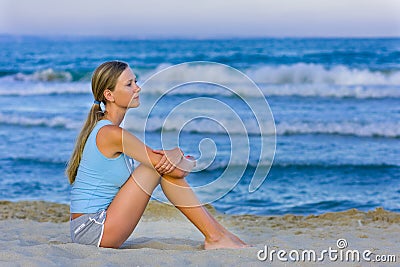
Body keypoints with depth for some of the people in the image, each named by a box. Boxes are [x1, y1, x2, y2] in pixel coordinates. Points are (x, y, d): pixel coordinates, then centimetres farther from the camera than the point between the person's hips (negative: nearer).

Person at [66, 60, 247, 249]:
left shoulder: (101, 128, 12)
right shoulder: (112, 134, -17)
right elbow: (178, 170, -15)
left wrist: (175, 154, -11)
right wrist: (191, 162, 7)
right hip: (94, 231, -10)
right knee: (166, 167, -12)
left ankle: (219, 232, 7)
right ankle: (214, 237, -6)